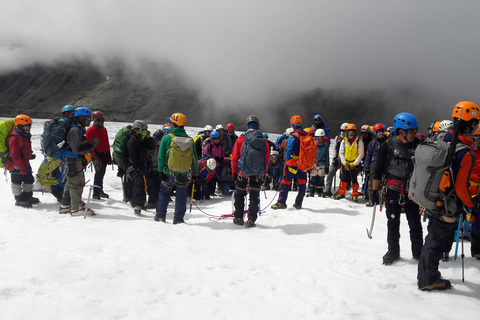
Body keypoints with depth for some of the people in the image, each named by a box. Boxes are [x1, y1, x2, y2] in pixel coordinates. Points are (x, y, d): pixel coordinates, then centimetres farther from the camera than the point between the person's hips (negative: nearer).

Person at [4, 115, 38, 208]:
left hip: (25, 163, 9)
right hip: (16, 165, -9)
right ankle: (19, 199, 14)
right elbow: (15, 156, -25)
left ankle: (28, 196, 30)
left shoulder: (25, 135, 5)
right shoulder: (14, 138, -25)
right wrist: (22, 169, -23)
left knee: (29, 179, 16)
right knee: (17, 181, 3)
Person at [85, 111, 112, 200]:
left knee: (102, 173, 14)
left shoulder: (104, 129, 13)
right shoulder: (90, 131, -9)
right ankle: (96, 193, -1)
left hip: (105, 155, 7)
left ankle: (100, 190, 27)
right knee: (99, 173, -9)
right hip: (97, 156, -7)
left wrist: (109, 156, 16)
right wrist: (95, 158, -16)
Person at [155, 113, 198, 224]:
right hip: (184, 176, 1)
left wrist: (161, 171, -4)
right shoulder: (190, 140, -1)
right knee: (181, 197, 12)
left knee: (164, 194, 18)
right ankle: (178, 219, 16)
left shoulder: (167, 138, -7)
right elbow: (195, 159, 2)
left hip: (169, 174, -1)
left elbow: (161, 156, -9)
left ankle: (160, 216, 23)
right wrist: (195, 174, 9)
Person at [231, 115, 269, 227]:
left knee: (239, 195, 15)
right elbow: (267, 160, 5)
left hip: (242, 173, -1)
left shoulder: (241, 139, -6)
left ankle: (238, 218, 21)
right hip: (258, 175, 2)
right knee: (254, 197, 12)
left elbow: (234, 157, -3)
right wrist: (263, 174, 16)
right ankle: (251, 220, 10)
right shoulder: (264, 141, 0)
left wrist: (234, 172, 6)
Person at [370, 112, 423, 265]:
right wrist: (374, 192, -6)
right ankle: (393, 251, 25)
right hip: (393, 189, -2)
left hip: (411, 189, 2)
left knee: (415, 222, 9)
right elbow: (378, 170, -6)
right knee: (393, 222, 9)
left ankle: (418, 251, 26)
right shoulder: (387, 146, -9)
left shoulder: (417, 144, 0)